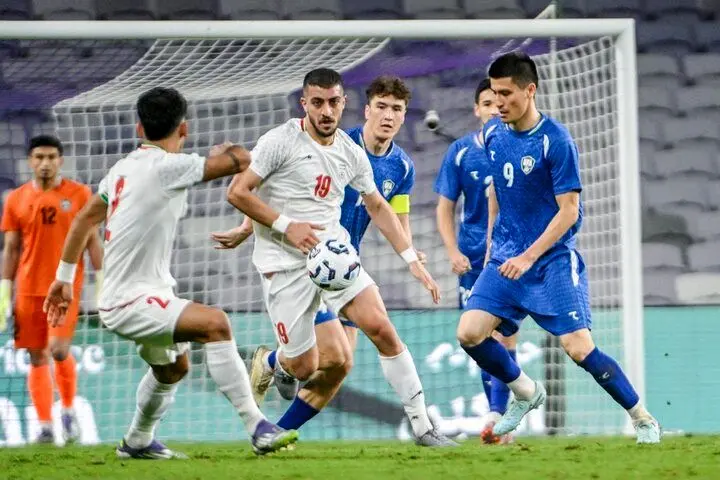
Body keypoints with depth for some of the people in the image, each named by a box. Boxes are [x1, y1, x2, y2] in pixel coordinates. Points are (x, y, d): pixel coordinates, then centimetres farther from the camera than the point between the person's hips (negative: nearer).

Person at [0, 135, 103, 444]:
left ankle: (68, 409, 6)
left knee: (59, 350, -17)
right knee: (37, 358, 3)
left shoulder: (79, 194, 1)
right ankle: (45, 425, 7)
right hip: (29, 289, 3)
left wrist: (102, 283, -4)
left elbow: (91, 241, 3)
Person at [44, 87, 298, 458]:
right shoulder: (167, 166, -18)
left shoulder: (124, 168, 10)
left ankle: (137, 442, 52)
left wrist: (64, 278, 30)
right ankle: (257, 428, -33)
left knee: (172, 367, 30)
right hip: (130, 302, -10)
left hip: (143, 294, 10)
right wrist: (224, 150, 8)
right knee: (214, 323, -27)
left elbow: (84, 219, 21)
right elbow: (241, 160, -16)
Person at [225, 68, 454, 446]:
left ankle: (422, 425, -7)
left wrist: (413, 261, 13)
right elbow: (237, 192, -10)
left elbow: (377, 207, 19)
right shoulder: (281, 141, -10)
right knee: (304, 368, -3)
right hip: (285, 263, -4)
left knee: (381, 328, -15)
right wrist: (286, 226, -18)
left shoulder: (351, 152, 7)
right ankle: (273, 363, 37)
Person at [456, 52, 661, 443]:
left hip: (553, 258, -6)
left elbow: (569, 211, -15)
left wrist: (528, 257, -21)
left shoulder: (556, 141, -16)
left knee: (578, 348, -14)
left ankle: (643, 420, 2)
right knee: (469, 333, -9)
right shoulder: (493, 134, 4)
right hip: (506, 257, 6)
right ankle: (526, 393, 16)